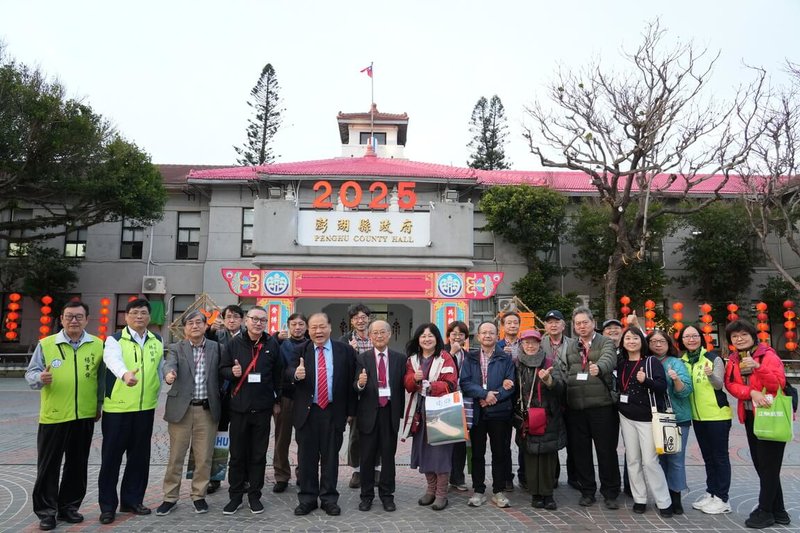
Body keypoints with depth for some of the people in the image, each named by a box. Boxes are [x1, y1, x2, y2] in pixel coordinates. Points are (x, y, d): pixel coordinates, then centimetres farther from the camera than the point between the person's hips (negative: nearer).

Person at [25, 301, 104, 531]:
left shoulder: (97, 345, 2)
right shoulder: (46, 344, -2)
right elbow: (31, 374, 0)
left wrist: (100, 405, 10)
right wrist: (40, 378, -22)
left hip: (85, 416, 2)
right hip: (53, 416, -2)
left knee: (77, 465, 11)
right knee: (48, 466, 5)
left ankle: (69, 507, 26)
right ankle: (46, 511, 18)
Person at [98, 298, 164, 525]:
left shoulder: (157, 341, 8)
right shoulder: (115, 340, -6)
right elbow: (113, 360, -28)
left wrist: (157, 394, 10)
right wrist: (125, 374, -49)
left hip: (146, 408, 4)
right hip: (117, 408, -4)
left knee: (139, 456, 11)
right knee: (111, 457, 3)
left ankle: (132, 500, 25)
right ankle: (108, 505, 17)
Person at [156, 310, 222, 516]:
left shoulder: (215, 347, 5)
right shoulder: (176, 348, 2)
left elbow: (219, 373, 3)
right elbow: (170, 364, -18)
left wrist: (219, 402, -8)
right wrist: (169, 373, -40)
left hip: (207, 410, 1)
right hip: (181, 408, 0)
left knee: (204, 456, 7)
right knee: (175, 456, 8)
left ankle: (198, 495, 22)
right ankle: (170, 497, 23)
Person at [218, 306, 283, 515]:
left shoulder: (272, 344, 1)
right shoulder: (234, 343, 0)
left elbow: (278, 373, 7)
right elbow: (222, 369, 6)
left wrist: (277, 400, 8)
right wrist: (232, 372, -17)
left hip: (263, 407, 0)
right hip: (238, 406, 0)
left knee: (259, 454, 8)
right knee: (237, 454, 8)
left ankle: (254, 495, 21)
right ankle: (236, 495, 22)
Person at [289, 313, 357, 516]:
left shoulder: (345, 351, -1)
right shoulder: (300, 351, 2)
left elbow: (351, 381, 0)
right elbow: (289, 371, -12)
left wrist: (351, 410, -1)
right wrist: (296, 374, -36)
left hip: (334, 412, -1)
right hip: (307, 412, 1)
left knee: (330, 456, 9)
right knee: (306, 456, 10)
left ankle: (329, 498, 22)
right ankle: (307, 498, 23)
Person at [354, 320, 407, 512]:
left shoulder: (400, 358, 3)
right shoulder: (362, 358, -1)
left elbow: (402, 386, 2)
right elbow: (356, 388, -7)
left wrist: (400, 412, -3)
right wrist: (360, 384, -28)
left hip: (390, 412, 1)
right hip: (369, 412, -1)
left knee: (388, 455, 9)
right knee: (367, 456, 9)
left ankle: (387, 495, 22)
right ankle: (366, 495, 22)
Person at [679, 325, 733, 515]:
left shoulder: (713, 358, -10)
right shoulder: (682, 361, 4)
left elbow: (719, 385, -17)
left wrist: (711, 374, -36)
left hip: (717, 415, -5)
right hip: (697, 416, 5)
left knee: (720, 456, 3)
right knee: (707, 456, 15)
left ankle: (722, 498, 12)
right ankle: (711, 493, 26)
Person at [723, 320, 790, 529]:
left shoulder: (768, 355, -9)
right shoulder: (733, 360, 9)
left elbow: (779, 384, -18)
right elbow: (730, 384, -2)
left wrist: (757, 367, -30)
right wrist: (752, 392, -19)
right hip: (749, 417, 7)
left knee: (768, 465, 0)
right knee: (760, 464, 12)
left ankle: (765, 511, 11)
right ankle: (778, 511, 24)